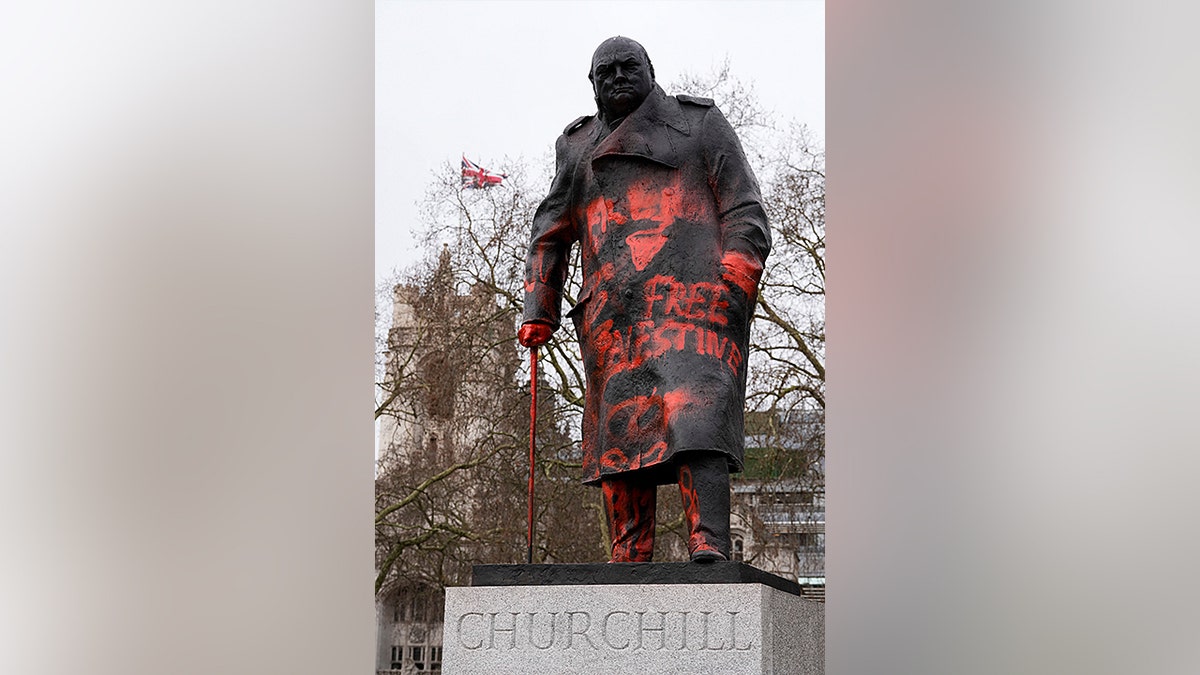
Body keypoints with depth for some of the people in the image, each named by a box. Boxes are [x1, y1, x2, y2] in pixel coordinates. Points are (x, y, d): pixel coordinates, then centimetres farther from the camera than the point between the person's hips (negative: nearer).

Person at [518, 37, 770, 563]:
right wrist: (538, 313, 14)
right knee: (620, 432, -5)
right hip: (612, 316, 4)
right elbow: (549, 237, 26)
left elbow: (744, 208, 9)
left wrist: (736, 274, -8)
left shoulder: (700, 123, 18)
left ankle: (710, 551, -32)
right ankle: (630, 566, -4)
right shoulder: (578, 149, 26)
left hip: (690, 296, -4)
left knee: (695, 412, -21)